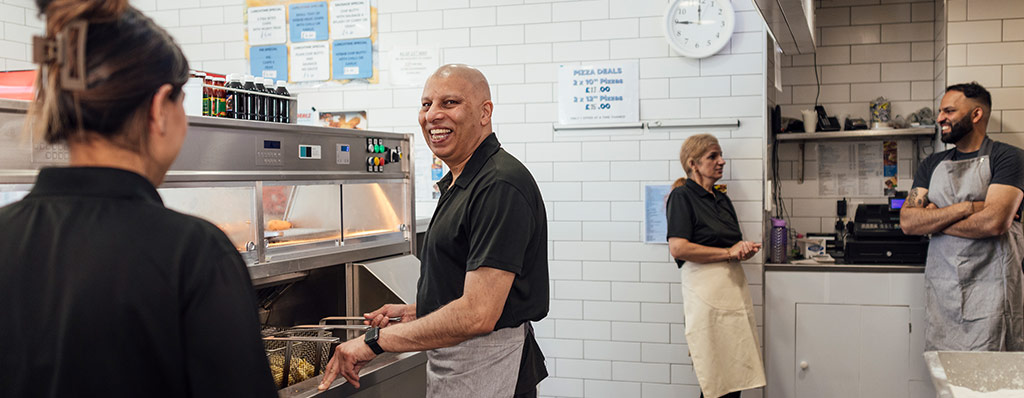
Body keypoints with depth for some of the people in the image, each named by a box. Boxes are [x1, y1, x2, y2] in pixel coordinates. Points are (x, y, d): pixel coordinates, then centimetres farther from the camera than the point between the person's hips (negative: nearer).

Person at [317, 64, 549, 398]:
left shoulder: (500, 187, -21)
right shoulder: (458, 184, 13)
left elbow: (477, 315, -28)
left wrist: (376, 340, -23)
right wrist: (415, 312, 9)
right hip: (450, 365, 9)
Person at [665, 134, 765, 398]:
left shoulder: (722, 199, 19)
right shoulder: (682, 196, -4)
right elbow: (678, 248, -16)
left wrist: (745, 250, 3)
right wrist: (729, 253, -10)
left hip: (735, 285, 8)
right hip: (706, 290, -7)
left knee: (736, 372, 6)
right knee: (716, 377, -6)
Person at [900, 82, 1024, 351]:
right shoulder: (932, 165, 15)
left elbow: (994, 222, -17)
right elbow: (908, 222, 2)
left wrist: (933, 221, -4)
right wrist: (967, 207, -10)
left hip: (989, 289, -5)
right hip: (941, 288, 5)